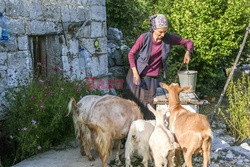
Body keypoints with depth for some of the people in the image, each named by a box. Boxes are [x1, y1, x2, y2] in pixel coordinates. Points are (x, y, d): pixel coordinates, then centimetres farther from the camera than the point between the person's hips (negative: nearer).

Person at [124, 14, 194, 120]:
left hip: (153, 77, 2)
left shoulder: (168, 38, -11)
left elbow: (188, 42, 1)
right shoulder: (144, 38, -17)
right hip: (138, 74, -1)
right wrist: (135, 73, -12)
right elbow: (131, 54, -6)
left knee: (149, 105, 2)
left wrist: (188, 52, -20)